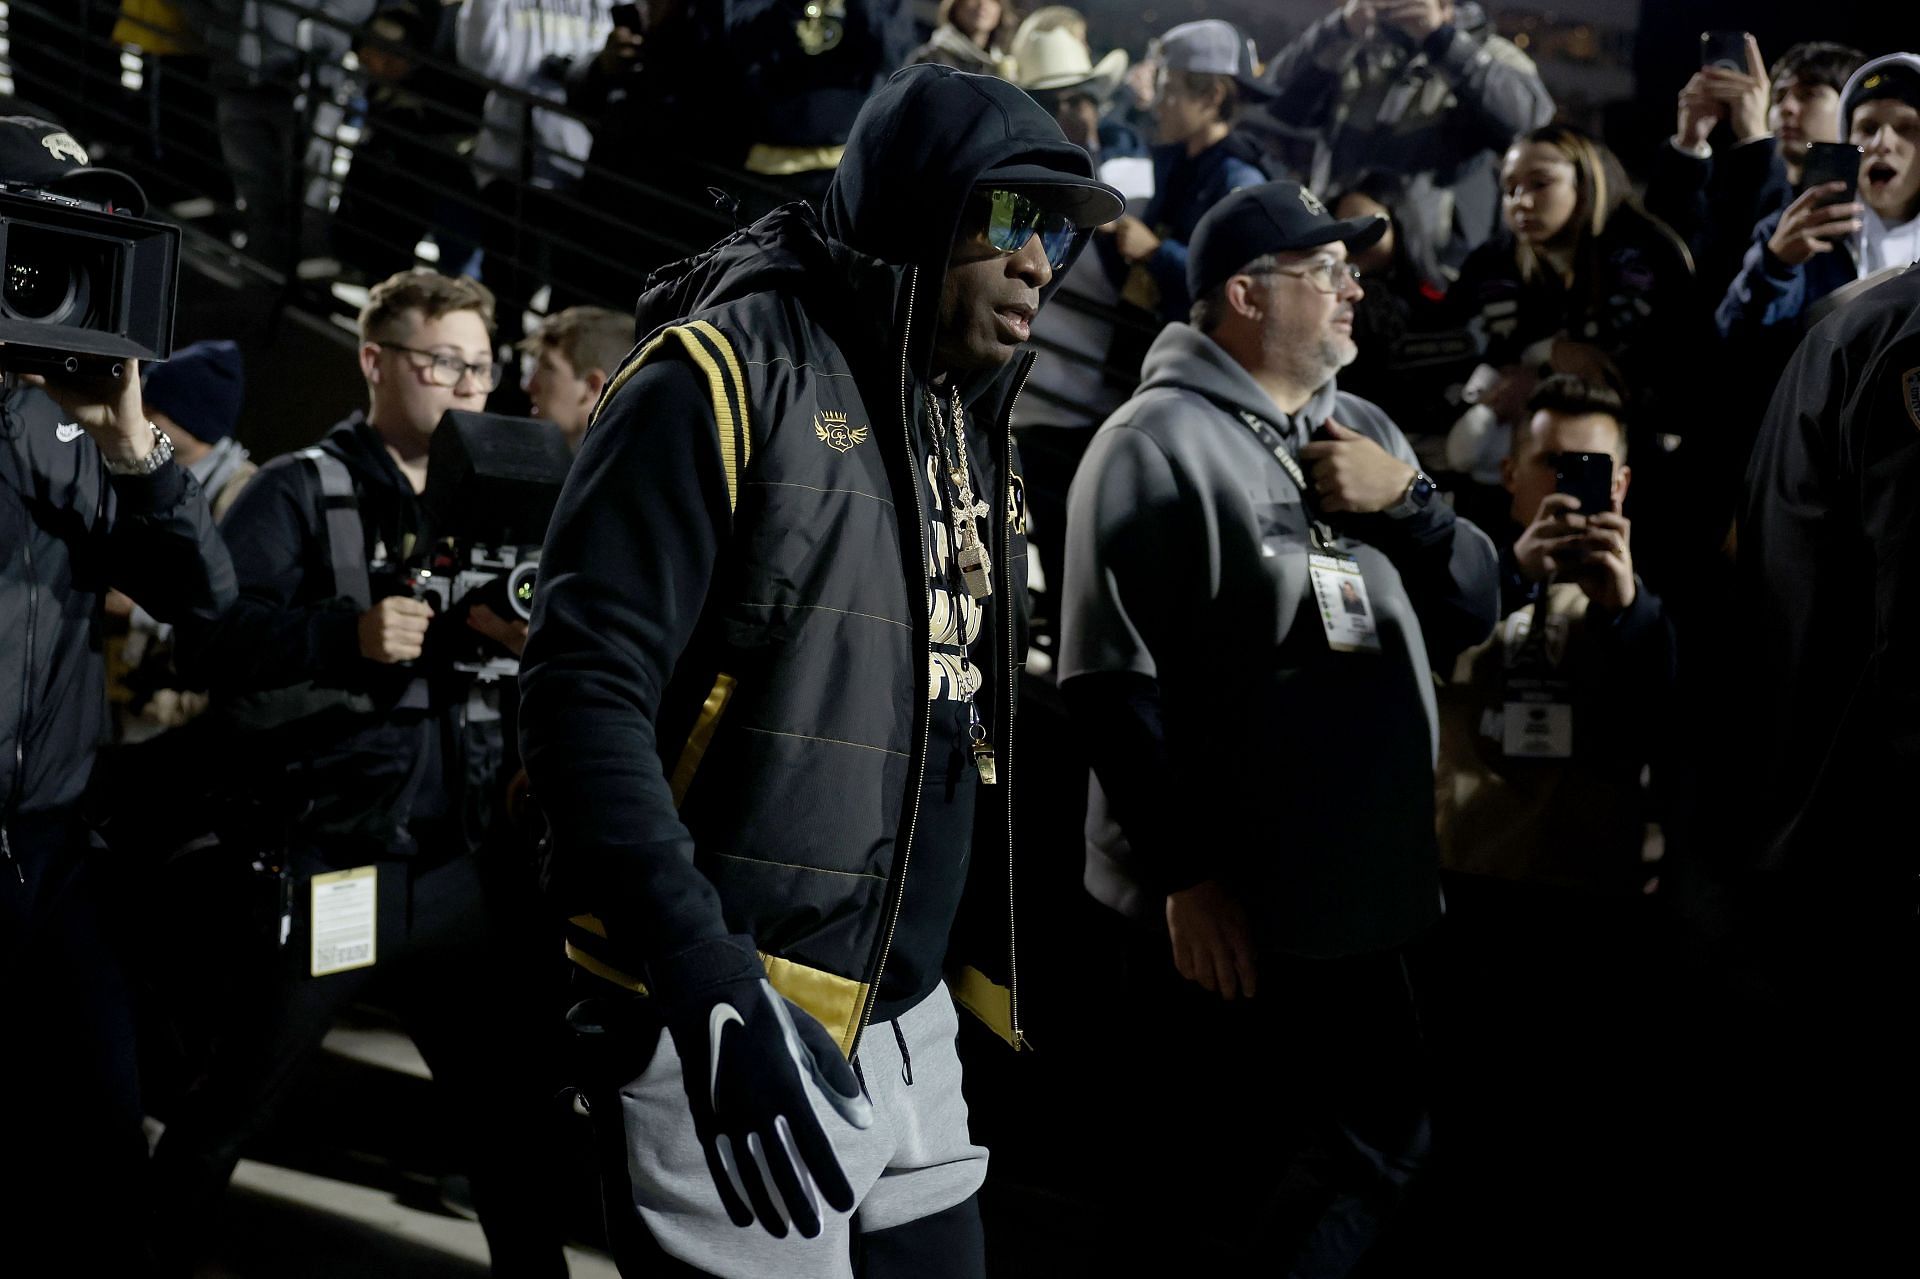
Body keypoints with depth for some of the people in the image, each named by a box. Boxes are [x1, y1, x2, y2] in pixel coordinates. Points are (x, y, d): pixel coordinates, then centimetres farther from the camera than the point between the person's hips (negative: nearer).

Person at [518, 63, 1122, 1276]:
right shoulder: (725, 377, -10)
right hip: (730, 1032, -7)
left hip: (910, 1029, 7)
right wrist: (715, 995, -25)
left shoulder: (977, 439, 13)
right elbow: (585, 693, -18)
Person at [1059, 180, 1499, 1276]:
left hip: (1370, 898, 7)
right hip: (1229, 910, -7)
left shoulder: (1364, 429, 13)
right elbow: (1113, 680, -16)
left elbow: (1474, 614, 11)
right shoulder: (1159, 444, -11)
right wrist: (1184, 872, -17)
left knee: (1383, 1156, 17)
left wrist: (1409, 500, -7)